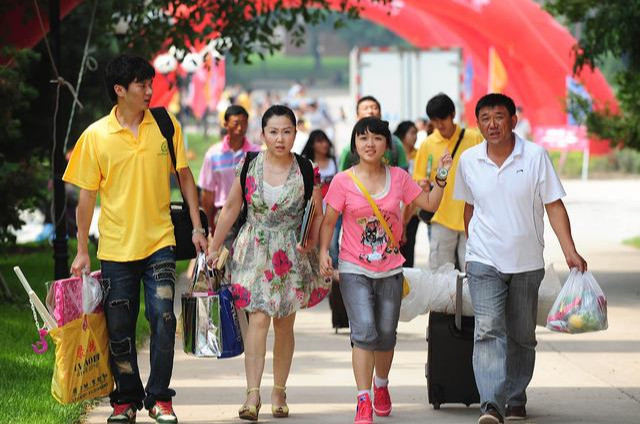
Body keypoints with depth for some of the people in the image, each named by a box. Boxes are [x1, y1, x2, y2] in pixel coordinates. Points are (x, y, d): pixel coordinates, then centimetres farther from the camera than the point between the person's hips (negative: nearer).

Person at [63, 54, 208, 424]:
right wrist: (82, 251, 1)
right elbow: (87, 195, 1)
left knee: (163, 318, -9)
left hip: (159, 241, 0)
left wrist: (197, 227, 3)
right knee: (120, 329, 6)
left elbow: (185, 178, 8)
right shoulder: (95, 136, -4)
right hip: (116, 247, 0)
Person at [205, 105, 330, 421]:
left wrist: (312, 243, -12)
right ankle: (252, 393, -17)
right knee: (259, 318, -14)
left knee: (284, 324, 7)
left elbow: (318, 215, 5)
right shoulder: (249, 166, -1)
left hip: (291, 256, 1)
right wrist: (213, 248, 8)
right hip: (254, 252, -1)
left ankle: (279, 392, 18)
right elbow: (231, 209, 7)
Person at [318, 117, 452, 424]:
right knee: (364, 331, -18)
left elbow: (430, 203, 7)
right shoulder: (343, 181, -5)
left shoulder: (398, 178, 3)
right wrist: (323, 252, -15)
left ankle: (381, 386, 40)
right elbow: (329, 221, -2)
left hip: (390, 270, 3)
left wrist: (442, 176, -5)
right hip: (354, 270, -3)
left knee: (386, 336, 11)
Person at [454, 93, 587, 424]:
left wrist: (570, 251, -14)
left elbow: (554, 205, -6)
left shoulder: (535, 156, -7)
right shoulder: (469, 160, 0)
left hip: (527, 263, 0)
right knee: (489, 331, -15)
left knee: (522, 336, 10)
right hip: (484, 263, 0)